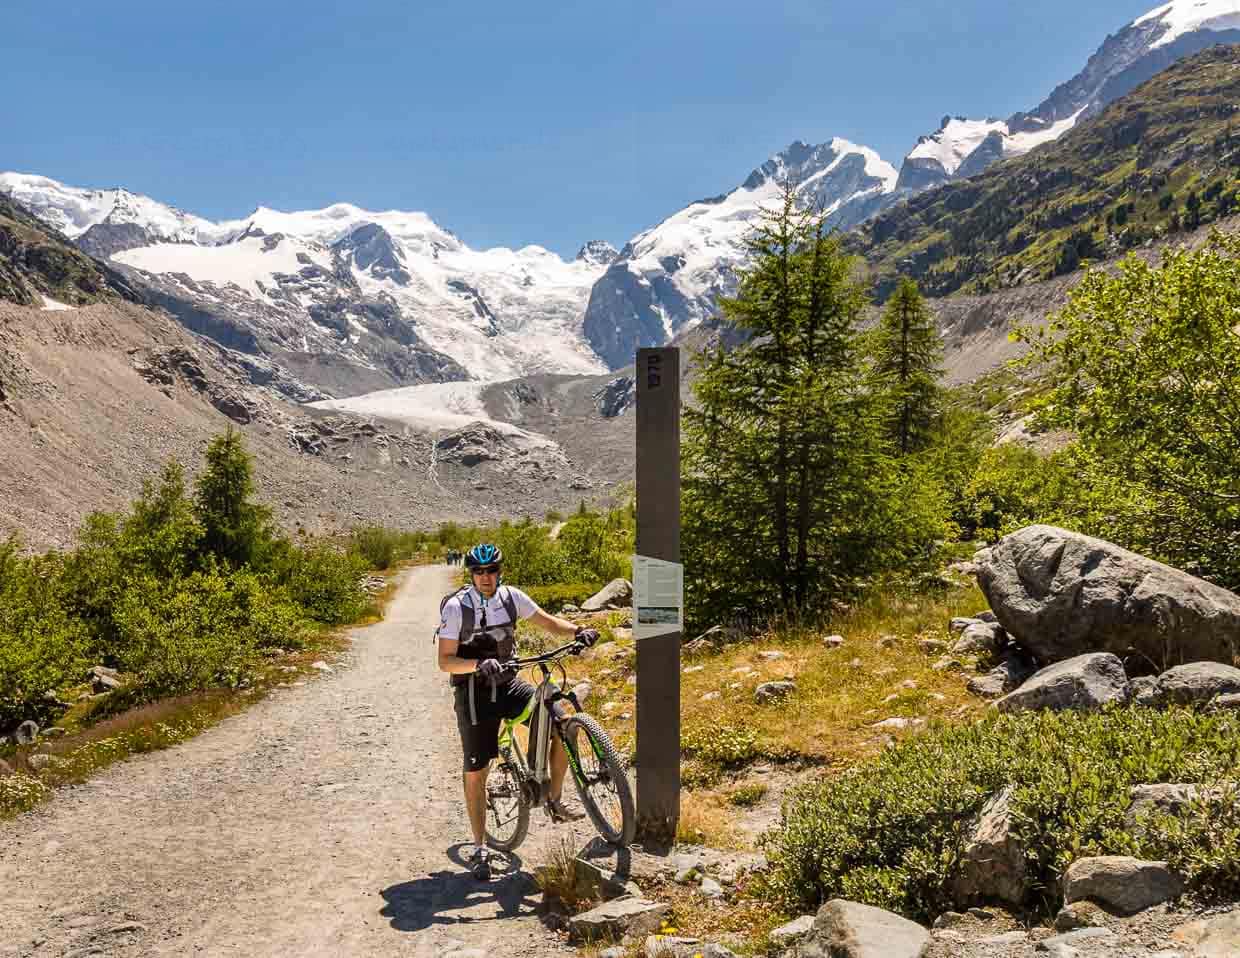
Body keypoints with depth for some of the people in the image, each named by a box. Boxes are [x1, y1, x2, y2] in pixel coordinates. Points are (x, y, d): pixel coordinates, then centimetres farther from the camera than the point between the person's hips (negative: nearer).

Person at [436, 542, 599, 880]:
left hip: (508, 684, 4)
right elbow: (445, 661, -15)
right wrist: (479, 664, -34)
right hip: (474, 692, -3)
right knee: (475, 772, 0)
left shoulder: (511, 597, -3)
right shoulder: (456, 607, -14)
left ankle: (555, 801, 5)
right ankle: (480, 849, 15)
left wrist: (578, 630, -14)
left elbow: (546, 621, 5)